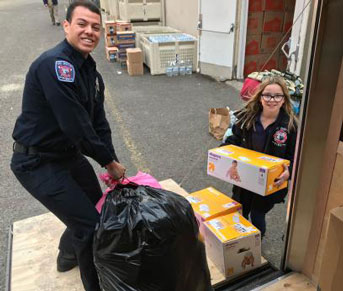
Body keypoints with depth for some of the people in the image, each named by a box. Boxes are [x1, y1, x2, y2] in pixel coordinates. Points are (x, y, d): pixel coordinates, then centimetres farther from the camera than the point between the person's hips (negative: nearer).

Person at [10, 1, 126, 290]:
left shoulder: (91, 70, 4)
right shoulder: (54, 64, -25)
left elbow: (99, 122, 5)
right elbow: (75, 125, -29)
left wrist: (111, 160, -3)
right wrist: (109, 161, -18)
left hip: (70, 154, 9)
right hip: (38, 163, -9)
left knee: (97, 206, 24)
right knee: (91, 225, -6)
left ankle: (68, 255, 52)